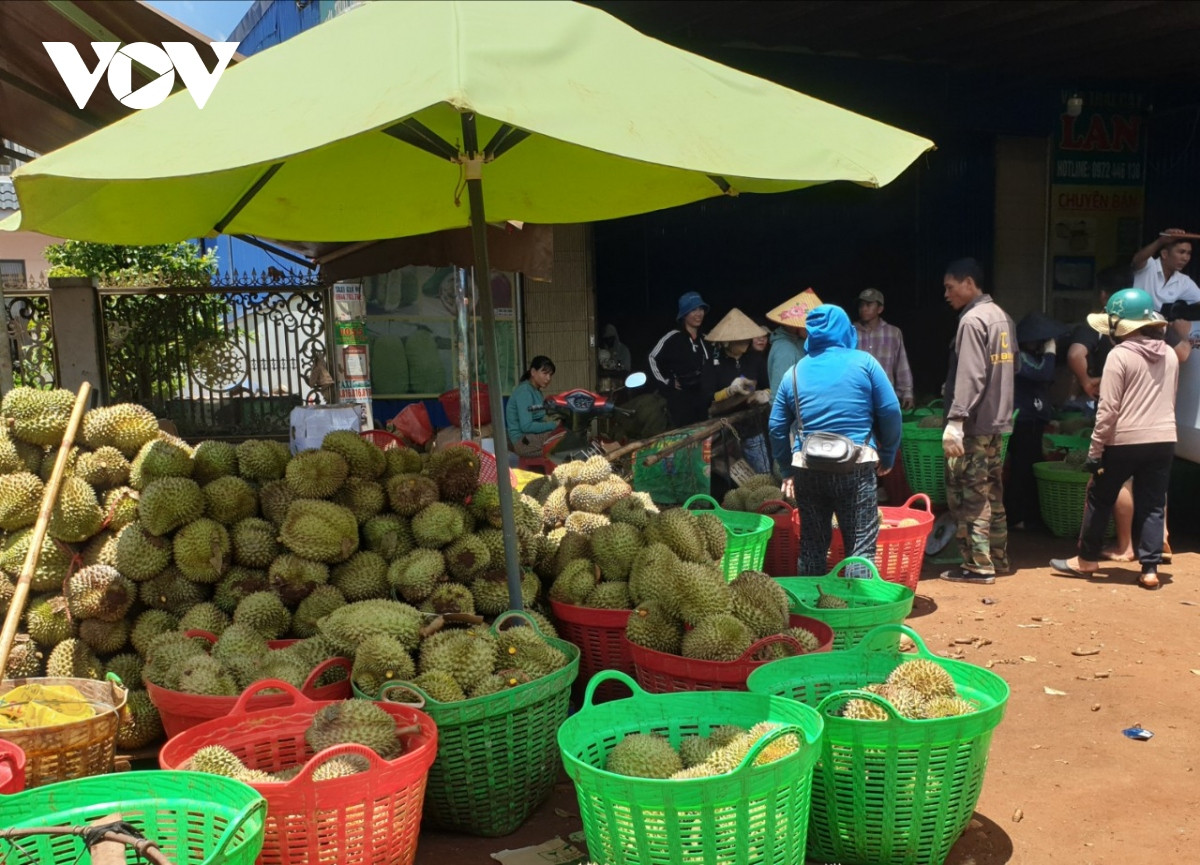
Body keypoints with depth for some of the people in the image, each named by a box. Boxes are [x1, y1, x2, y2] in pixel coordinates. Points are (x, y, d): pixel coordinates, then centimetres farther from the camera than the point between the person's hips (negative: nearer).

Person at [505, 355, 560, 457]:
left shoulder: (536, 391, 16)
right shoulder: (524, 392, -14)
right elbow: (526, 426, -21)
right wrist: (553, 425, -19)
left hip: (534, 436, 10)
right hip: (523, 442, -10)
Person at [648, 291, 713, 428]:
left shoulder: (705, 339, 13)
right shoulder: (673, 337, -10)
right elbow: (653, 358, -8)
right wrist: (667, 382, -8)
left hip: (703, 398, 7)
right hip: (681, 398, -7)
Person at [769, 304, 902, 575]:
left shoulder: (794, 372, 10)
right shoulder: (863, 362, 1)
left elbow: (776, 426, 11)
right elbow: (891, 412, -1)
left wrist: (787, 471, 20)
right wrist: (888, 457, 11)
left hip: (808, 470, 3)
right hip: (856, 467, -3)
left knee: (812, 545, 14)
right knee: (860, 547, 2)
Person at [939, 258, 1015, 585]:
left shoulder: (972, 320, -15)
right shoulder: (1001, 316, 13)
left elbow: (970, 377, -22)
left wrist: (955, 421, -25)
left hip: (974, 425, -9)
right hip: (997, 421, 9)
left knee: (966, 495, -4)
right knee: (991, 493, 16)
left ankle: (979, 565, -2)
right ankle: (998, 557, 23)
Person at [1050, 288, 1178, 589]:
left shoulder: (1120, 355, -11)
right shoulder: (1170, 355, 8)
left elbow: (1108, 409, -14)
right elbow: (1170, 401, 17)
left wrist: (1095, 449, -9)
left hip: (1126, 441, -5)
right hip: (1164, 440, 5)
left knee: (1099, 498, 10)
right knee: (1152, 505, 8)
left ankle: (1086, 559, 20)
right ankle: (1150, 568, 5)